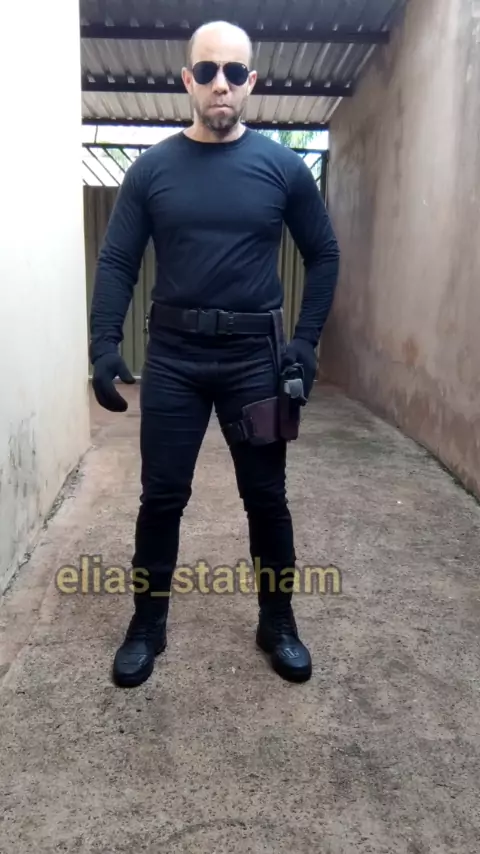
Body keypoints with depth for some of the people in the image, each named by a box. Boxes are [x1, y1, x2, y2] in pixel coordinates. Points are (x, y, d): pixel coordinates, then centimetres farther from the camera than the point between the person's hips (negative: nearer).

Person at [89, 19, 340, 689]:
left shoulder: (283, 167, 2)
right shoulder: (152, 168, 3)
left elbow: (324, 253, 8)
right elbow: (117, 262, 3)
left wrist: (306, 340, -3)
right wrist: (104, 344, -11)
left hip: (255, 357, 0)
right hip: (172, 357, 1)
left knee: (266, 497, 8)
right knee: (161, 497, 6)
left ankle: (277, 622, 27)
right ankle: (147, 625, 25)